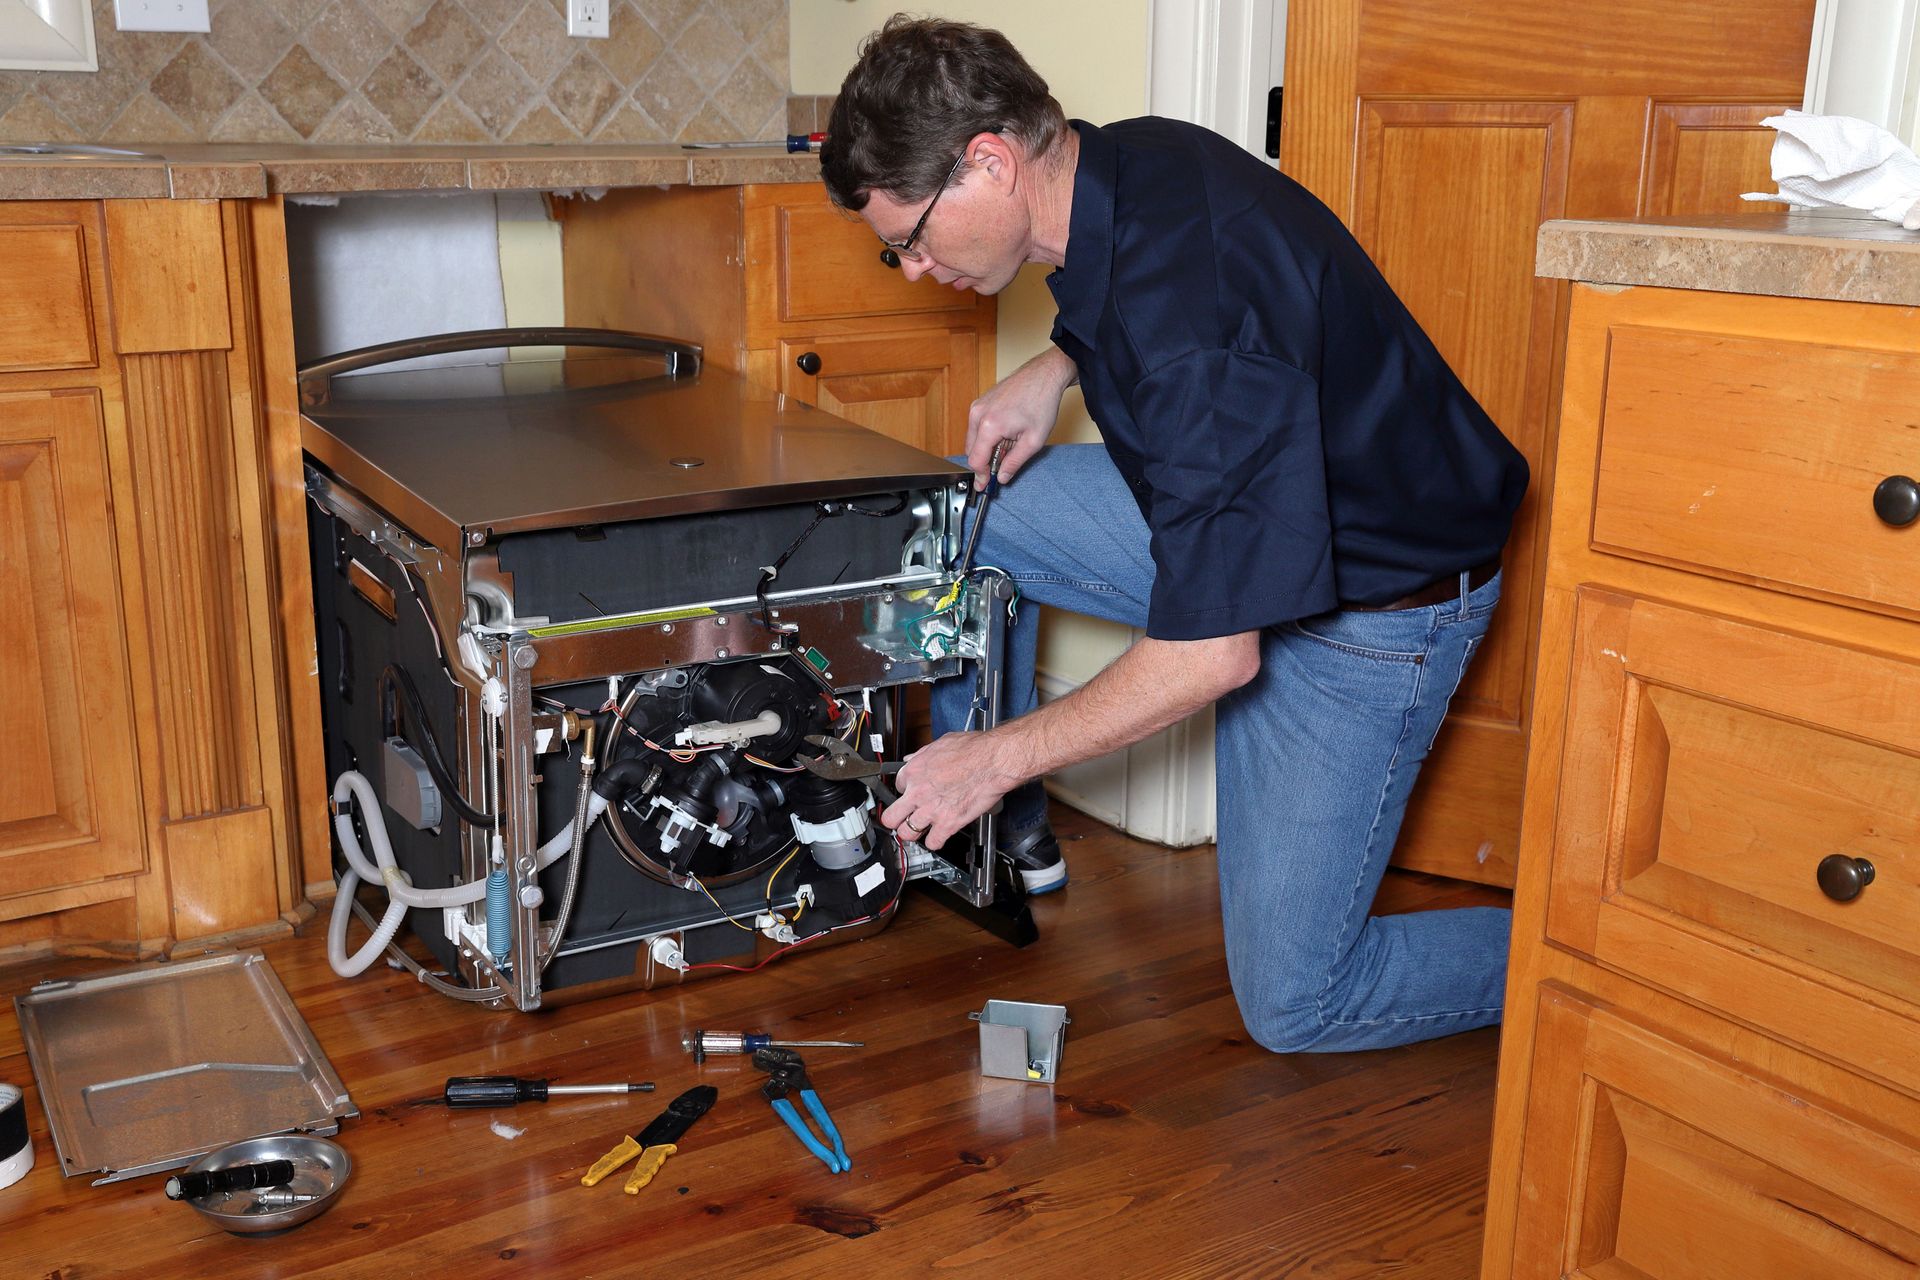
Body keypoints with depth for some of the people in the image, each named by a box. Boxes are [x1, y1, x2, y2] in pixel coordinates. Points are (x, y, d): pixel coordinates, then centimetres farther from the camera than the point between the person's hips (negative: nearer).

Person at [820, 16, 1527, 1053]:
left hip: (1370, 605, -8)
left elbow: (1212, 653, -32)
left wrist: (997, 756, -19)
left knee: (1291, 1004, -3)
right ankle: (1007, 835, 16)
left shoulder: (1188, 303, -35)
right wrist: (1058, 367, -2)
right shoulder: (1121, 163, -8)